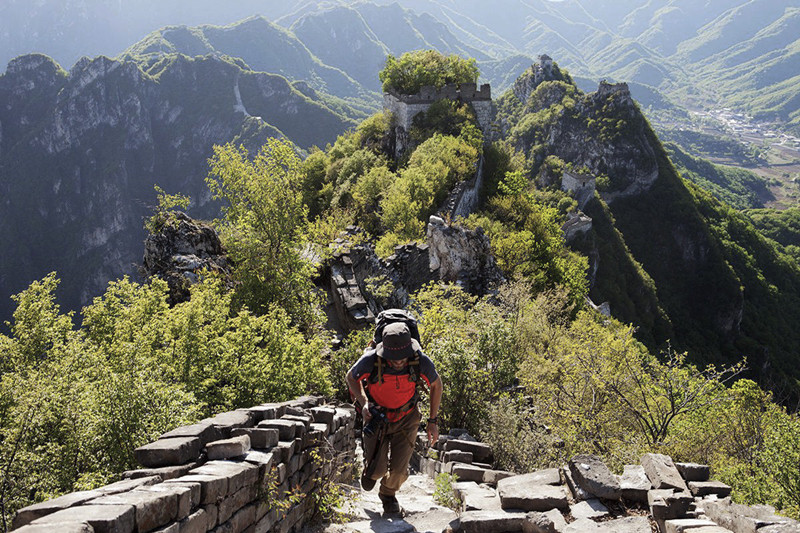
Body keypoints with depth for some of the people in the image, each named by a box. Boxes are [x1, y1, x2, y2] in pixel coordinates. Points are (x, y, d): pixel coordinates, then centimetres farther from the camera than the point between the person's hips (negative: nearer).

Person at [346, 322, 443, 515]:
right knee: (377, 470, -4)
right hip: (377, 414, -1)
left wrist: (433, 421, -4)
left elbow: (436, 385, -6)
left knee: (399, 470, -3)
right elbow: (351, 377, -8)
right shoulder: (370, 360, -32)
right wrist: (364, 402, -23)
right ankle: (371, 469, 37)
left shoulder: (421, 362, -29)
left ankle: (388, 493, 34)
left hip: (406, 418, 1)